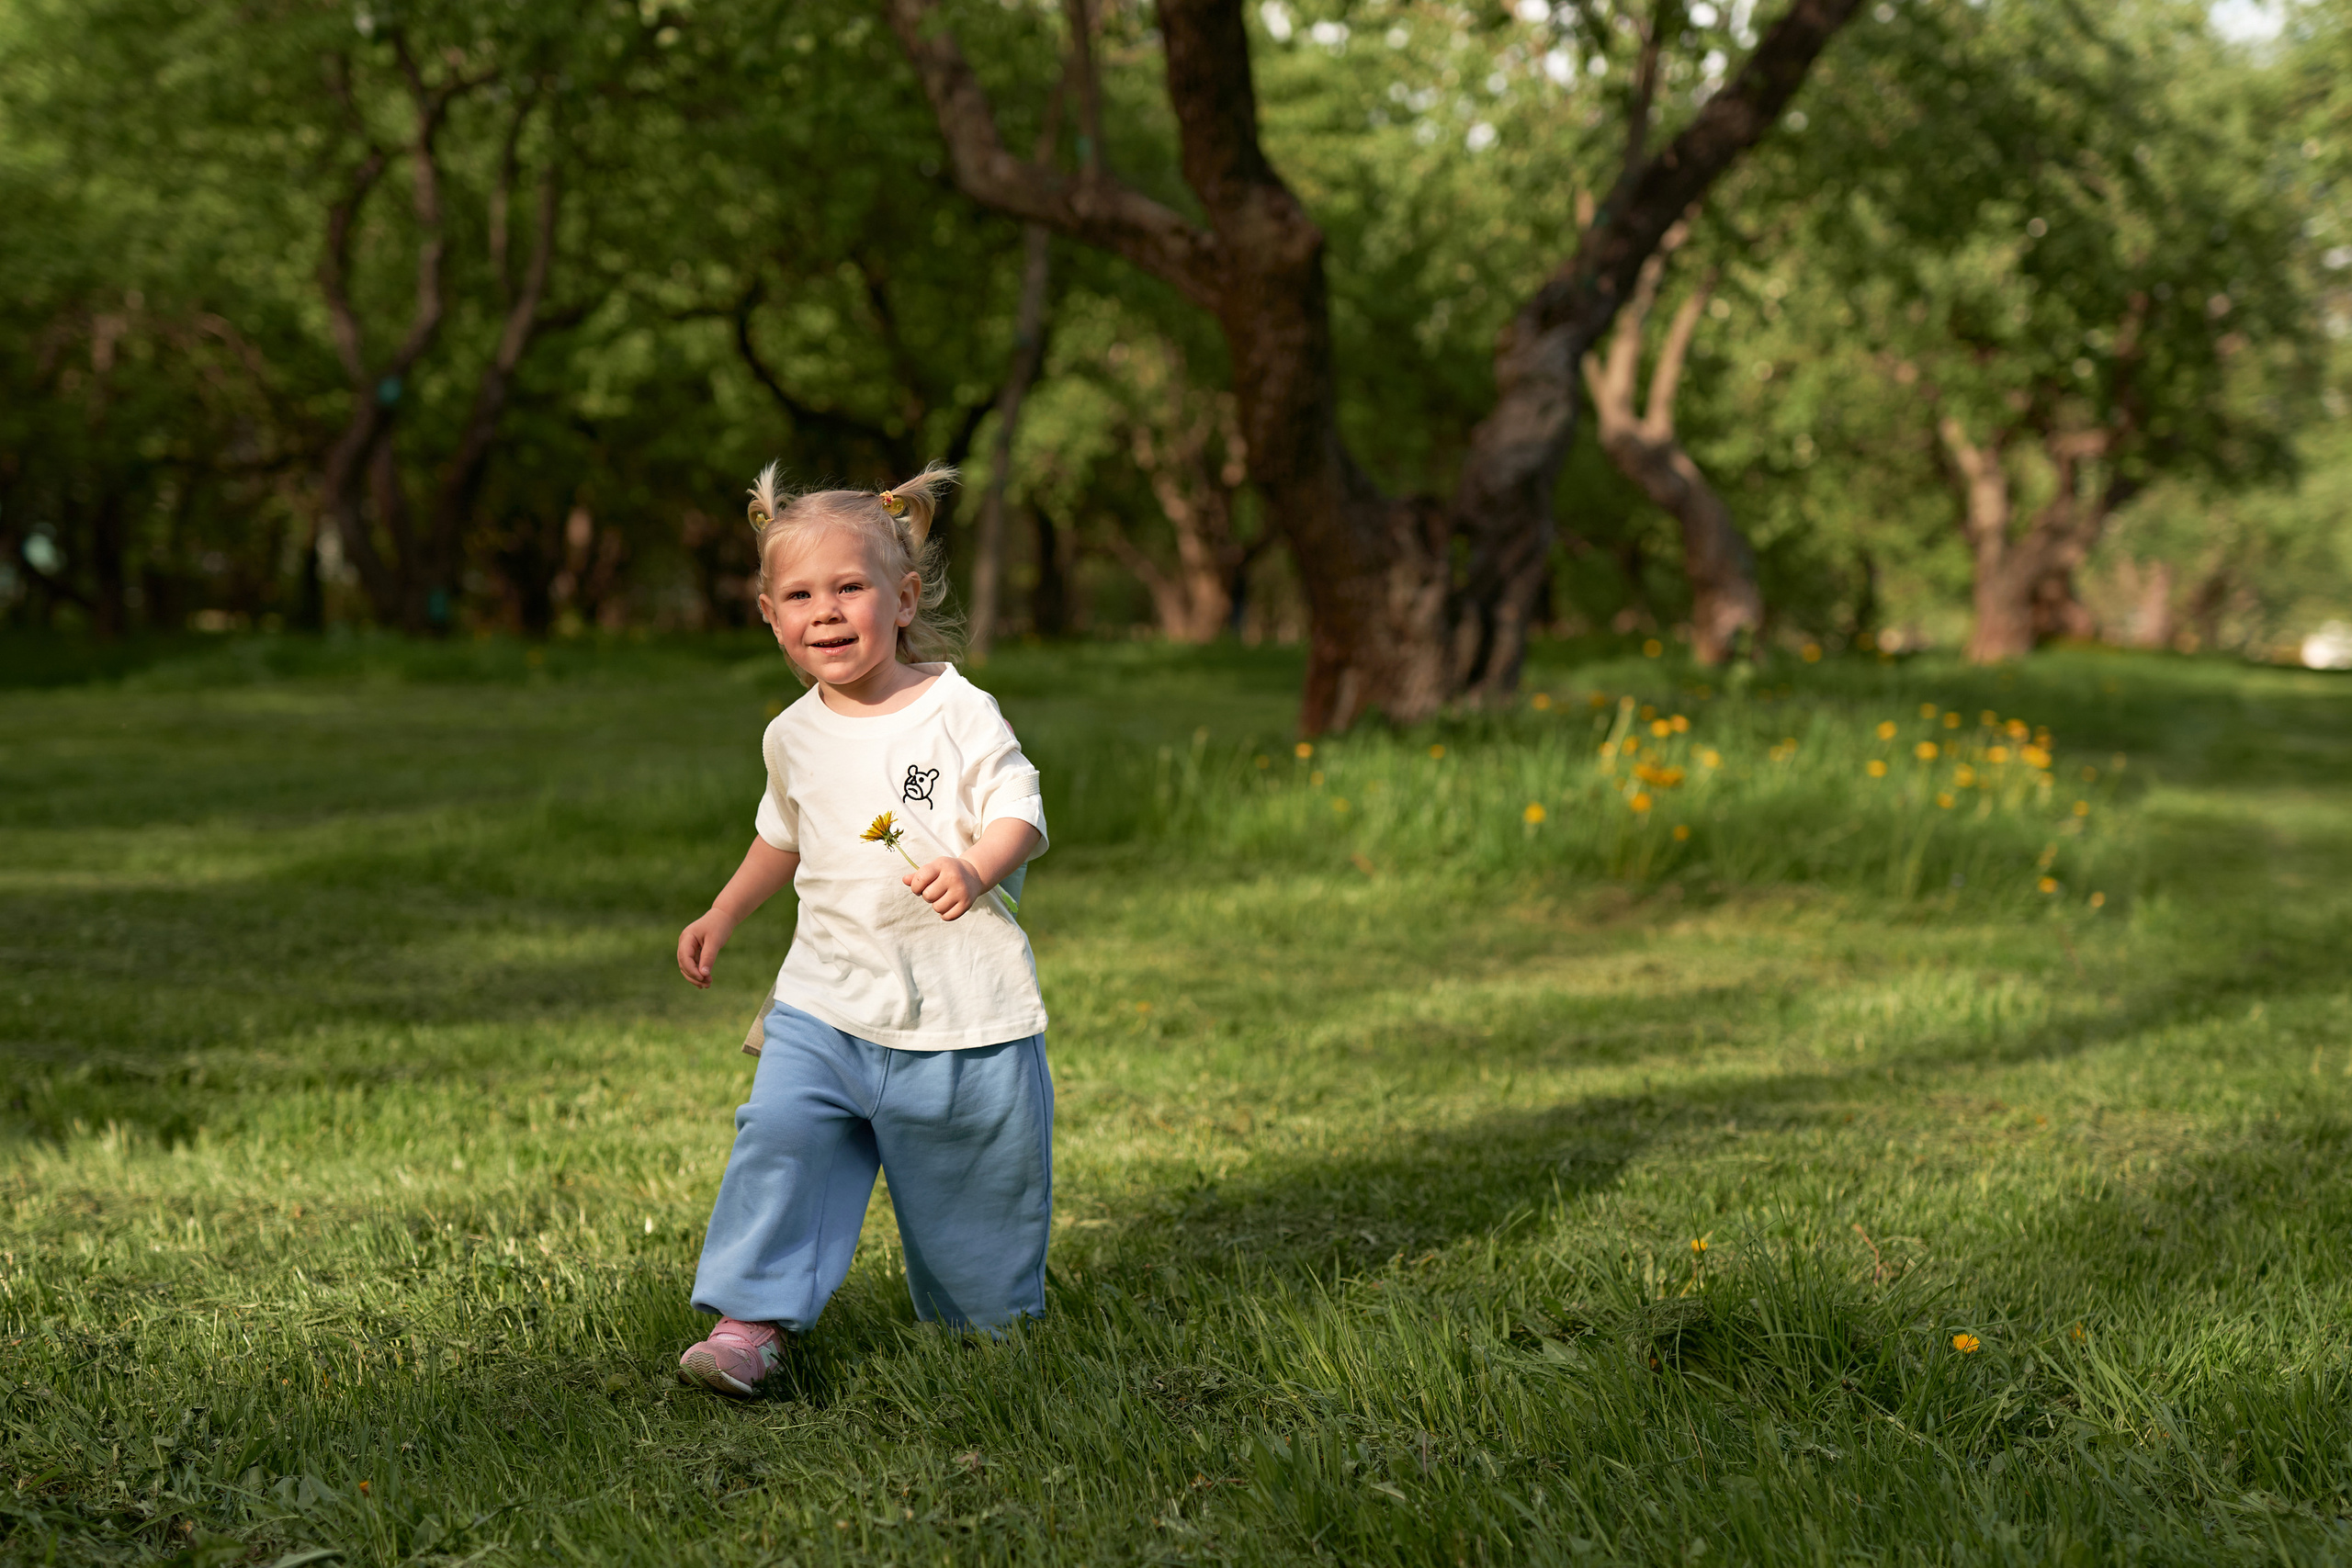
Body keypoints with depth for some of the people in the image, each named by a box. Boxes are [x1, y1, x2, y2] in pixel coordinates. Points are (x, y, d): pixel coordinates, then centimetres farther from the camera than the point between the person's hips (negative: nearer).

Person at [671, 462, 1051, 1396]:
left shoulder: (958, 713, -9)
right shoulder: (794, 737, 7)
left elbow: (1018, 811, -12)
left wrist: (975, 870, -32)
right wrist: (724, 914, 25)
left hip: (962, 1010, -3)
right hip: (828, 999, 3)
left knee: (977, 1178, 6)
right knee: (779, 1134, -16)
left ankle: (991, 1319, 30)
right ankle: (754, 1318, -12)